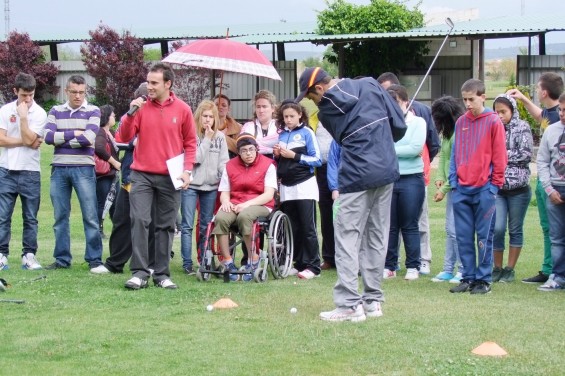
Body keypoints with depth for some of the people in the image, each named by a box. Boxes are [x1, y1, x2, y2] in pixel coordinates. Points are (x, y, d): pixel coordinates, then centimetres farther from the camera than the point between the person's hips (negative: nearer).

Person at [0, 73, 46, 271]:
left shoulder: (39, 113, -3)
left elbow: (29, 139, -14)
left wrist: (23, 116, -15)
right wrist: (26, 142, -10)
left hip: (30, 172, -1)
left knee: (30, 218, 4)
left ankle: (29, 256, 10)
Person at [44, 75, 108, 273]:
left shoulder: (93, 112, 2)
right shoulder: (56, 111, 10)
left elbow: (88, 139, -13)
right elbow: (48, 136, -4)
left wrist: (61, 138, -6)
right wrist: (74, 134, -9)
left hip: (83, 169, -3)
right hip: (59, 169, 3)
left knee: (90, 216, -3)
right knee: (60, 216, 7)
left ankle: (95, 260, 0)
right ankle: (62, 259, 15)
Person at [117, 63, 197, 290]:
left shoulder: (182, 110, 1)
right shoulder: (141, 106, 2)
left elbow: (190, 143, 7)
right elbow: (124, 138, 0)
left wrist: (187, 171, -4)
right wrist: (131, 113, -14)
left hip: (170, 178, 0)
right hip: (142, 175, 0)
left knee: (166, 226, 5)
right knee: (139, 221, -10)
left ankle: (162, 274, 11)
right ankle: (139, 273, -9)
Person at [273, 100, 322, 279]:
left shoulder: (306, 132, -2)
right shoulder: (282, 135, 13)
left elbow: (317, 160, -7)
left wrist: (294, 155, -13)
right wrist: (276, 155, -1)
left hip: (304, 186, -6)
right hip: (286, 187, 6)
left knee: (308, 228, -6)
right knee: (293, 229, 7)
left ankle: (312, 266, -5)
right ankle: (299, 264, 13)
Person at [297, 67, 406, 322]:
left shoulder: (327, 111, -5)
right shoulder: (370, 86, 5)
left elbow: (343, 140, 7)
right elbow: (399, 126, 6)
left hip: (357, 177, -5)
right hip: (386, 172, 5)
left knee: (347, 238, -2)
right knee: (377, 237, 12)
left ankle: (349, 305, -9)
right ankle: (372, 300, 14)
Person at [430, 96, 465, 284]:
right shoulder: (448, 132, 8)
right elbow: (443, 155, 16)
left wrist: (444, 189, -14)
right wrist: (440, 177, 1)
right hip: (452, 186, 9)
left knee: (455, 230, -6)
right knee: (450, 229, 12)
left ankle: (464, 270, 3)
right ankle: (448, 269, 17)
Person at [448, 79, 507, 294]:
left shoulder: (493, 122, -3)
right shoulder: (460, 123, 11)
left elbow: (499, 156, -3)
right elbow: (455, 154, 14)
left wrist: (495, 185, -6)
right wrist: (453, 182, 6)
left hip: (484, 189, -4)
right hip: (462, 189, 5)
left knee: (484, 237, 1)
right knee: (463, 237, 6)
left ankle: (483, 280, 7)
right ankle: (468, 278, 13)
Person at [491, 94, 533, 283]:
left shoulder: (522, 128, 1)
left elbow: (526, 154, -7)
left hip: (518, 188, -1)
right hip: (496, 187, 1)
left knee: (515, 230, 6)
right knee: (497, 228, -7)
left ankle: (510, 269, 15)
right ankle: (497, 268, 7)